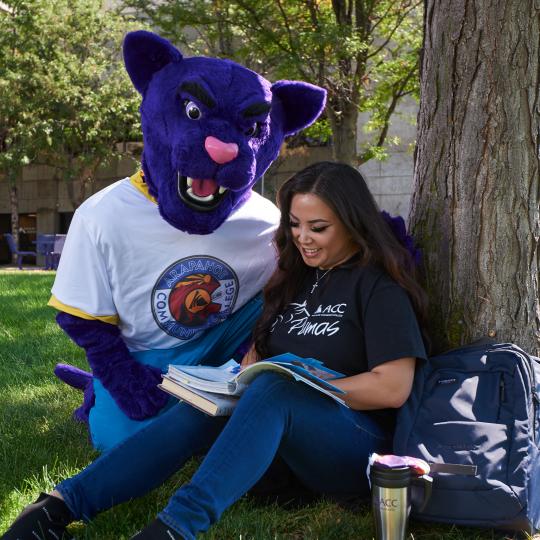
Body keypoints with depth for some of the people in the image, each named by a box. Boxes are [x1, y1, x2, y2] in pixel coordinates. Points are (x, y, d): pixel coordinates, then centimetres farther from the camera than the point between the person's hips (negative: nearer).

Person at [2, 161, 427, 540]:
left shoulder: (381, 287, -8)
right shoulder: (297, 276, 13)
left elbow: (393, 388, -16)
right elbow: (261, 347, 16)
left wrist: (303, 387, -16)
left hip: (356, 450, -6)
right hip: (281, 435, 6)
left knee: (274, 392, -36)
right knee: (200, 412, -23)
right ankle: (61, 504, -34)